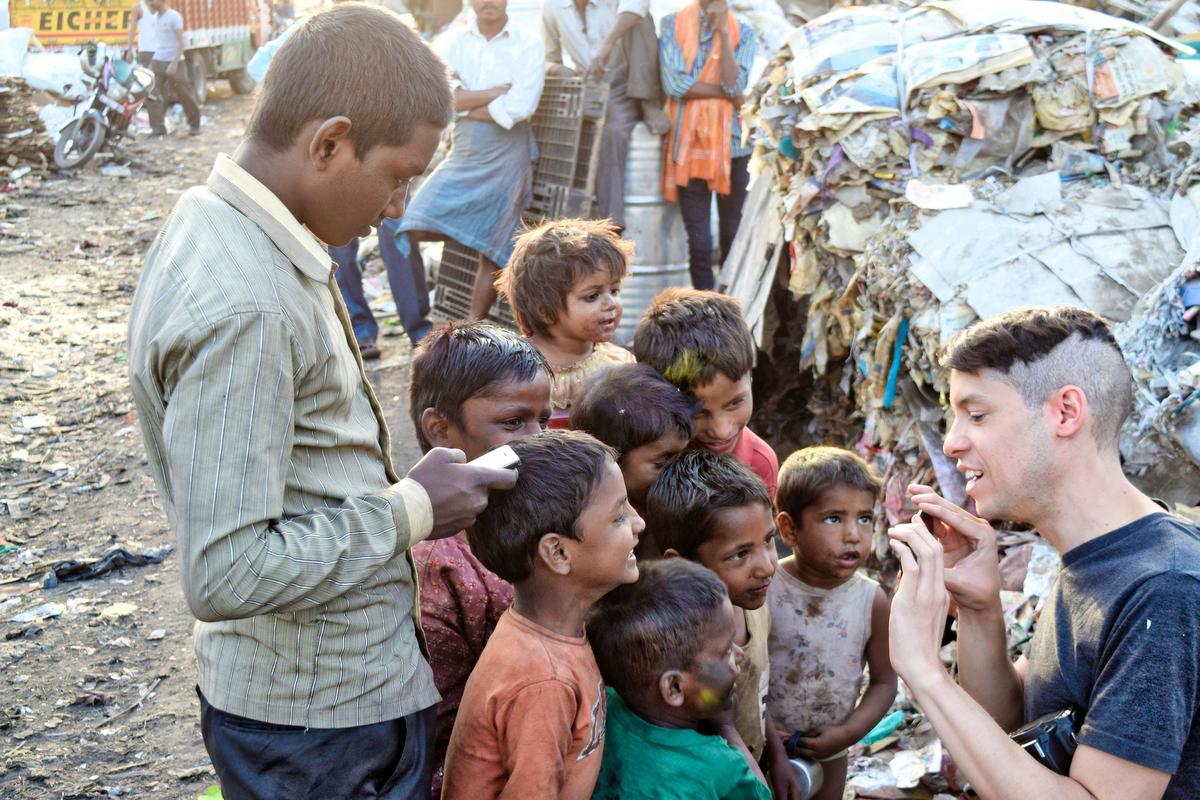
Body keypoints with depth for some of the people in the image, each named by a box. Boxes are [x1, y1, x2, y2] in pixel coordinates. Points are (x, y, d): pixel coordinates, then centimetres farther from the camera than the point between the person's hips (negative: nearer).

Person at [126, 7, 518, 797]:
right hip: (324, 719, -9)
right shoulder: (244, 308, -29)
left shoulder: (221, 224, 2)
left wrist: (401, 490, 5)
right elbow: (227, 574, -29)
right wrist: (411, 513, -19)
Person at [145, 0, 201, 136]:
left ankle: (194, 124, 22)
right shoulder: (155, 17, 11)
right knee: (154, 96, -6)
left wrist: (174, 63, -21)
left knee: (185, 95, 5)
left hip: (173, 63, -6)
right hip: (157, 62, 6)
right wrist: (152, 61, 18)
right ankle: (157, 128, -6)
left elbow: (180, 41, -14)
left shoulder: (174, 16, -10)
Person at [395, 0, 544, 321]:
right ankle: (470, 232, 18)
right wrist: (498, 91, -12)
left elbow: (518, 108, -16)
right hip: (463, 153, 3)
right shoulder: (453, 41, 5)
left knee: (492, 253, 2)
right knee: (419, 227, -11)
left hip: (507, 158, -3)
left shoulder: (529, 45, -4)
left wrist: (464, 105, -6)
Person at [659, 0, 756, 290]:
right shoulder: (672, 24, 5)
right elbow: (675, 83, -7)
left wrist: (723, 30, -9)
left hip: (731, 143, 1)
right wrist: (726, 92, -6)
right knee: (698, 238, -1)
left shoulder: (743, 32, 7)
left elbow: (735, 84, -9)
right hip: (688, 142, 0)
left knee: (733, 233, 3)